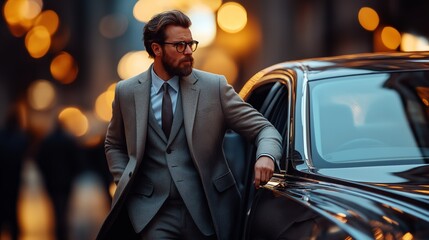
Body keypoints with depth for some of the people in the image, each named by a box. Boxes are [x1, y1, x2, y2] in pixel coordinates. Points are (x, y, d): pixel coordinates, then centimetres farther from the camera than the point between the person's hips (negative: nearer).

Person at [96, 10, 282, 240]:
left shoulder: (214, 87, -1)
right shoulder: (127, 91, 4)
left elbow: (262, 128, 0)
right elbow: (114, 145, 19)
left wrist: (266, 156, -22)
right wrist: (126, 185, 3)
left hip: (206, 210, 0)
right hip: (152, 212, 0)